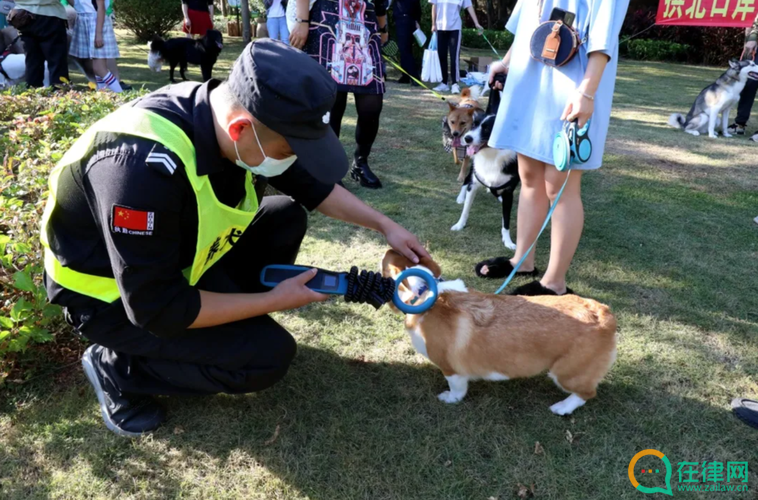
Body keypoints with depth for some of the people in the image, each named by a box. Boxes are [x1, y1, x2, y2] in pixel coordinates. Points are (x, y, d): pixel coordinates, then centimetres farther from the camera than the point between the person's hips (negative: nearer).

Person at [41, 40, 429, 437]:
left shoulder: (231, 114, -14)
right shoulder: (147, 166, -38)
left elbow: (310, 184, 2)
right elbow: (158, 308, -31)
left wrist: (386, 226, 0)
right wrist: (273, 300, -22)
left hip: (179, 255, 7)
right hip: (111, 295, -7)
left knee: (286, 216, -1)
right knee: (268, 355, -16)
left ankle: (232, 326, 9)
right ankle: (119, 367, 0)